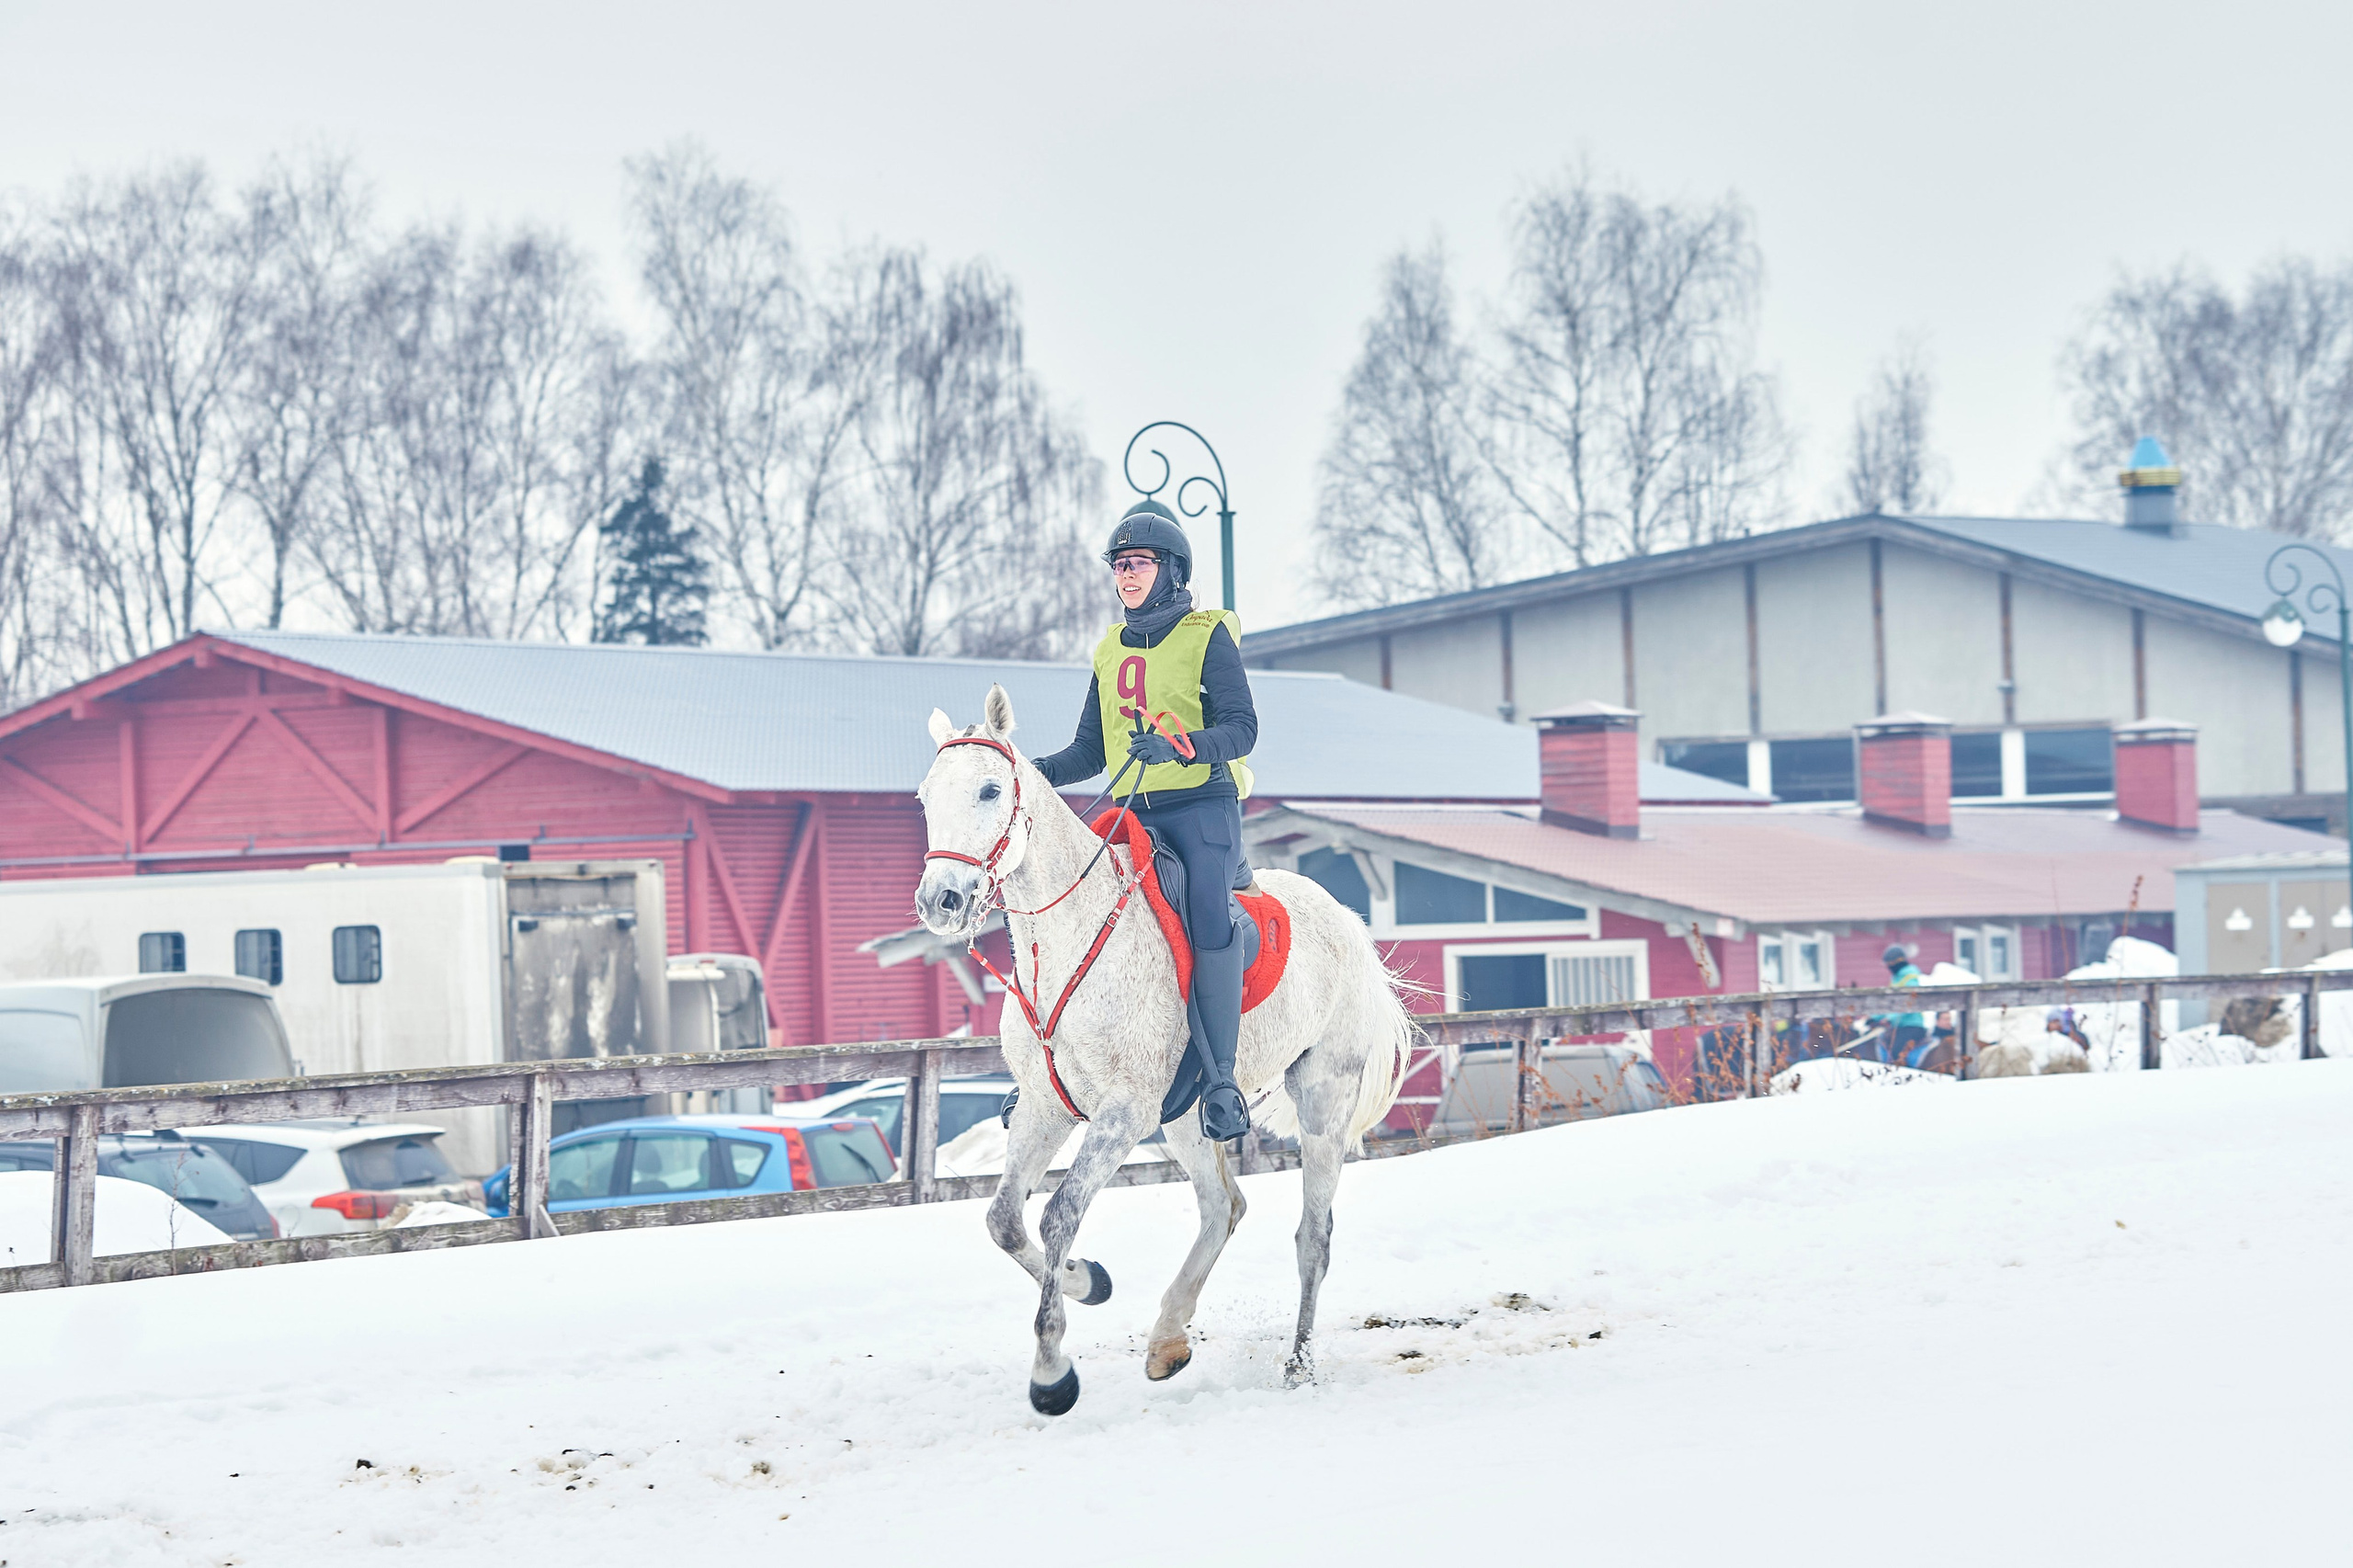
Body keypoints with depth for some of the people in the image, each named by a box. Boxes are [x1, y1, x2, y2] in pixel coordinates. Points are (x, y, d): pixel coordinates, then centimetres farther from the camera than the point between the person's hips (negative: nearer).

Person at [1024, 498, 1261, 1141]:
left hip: (1204, 805, -6)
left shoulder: (1208, 635, 0)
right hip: (1135, 816, 6)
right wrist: (1036, 772, 3)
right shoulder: (1110, 649, 16)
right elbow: (1090, 750, 21)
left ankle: (1220, 1080, -24)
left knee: (1210, 920, -24)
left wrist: (1180, 746, -28)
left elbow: (1241, 727, -10)